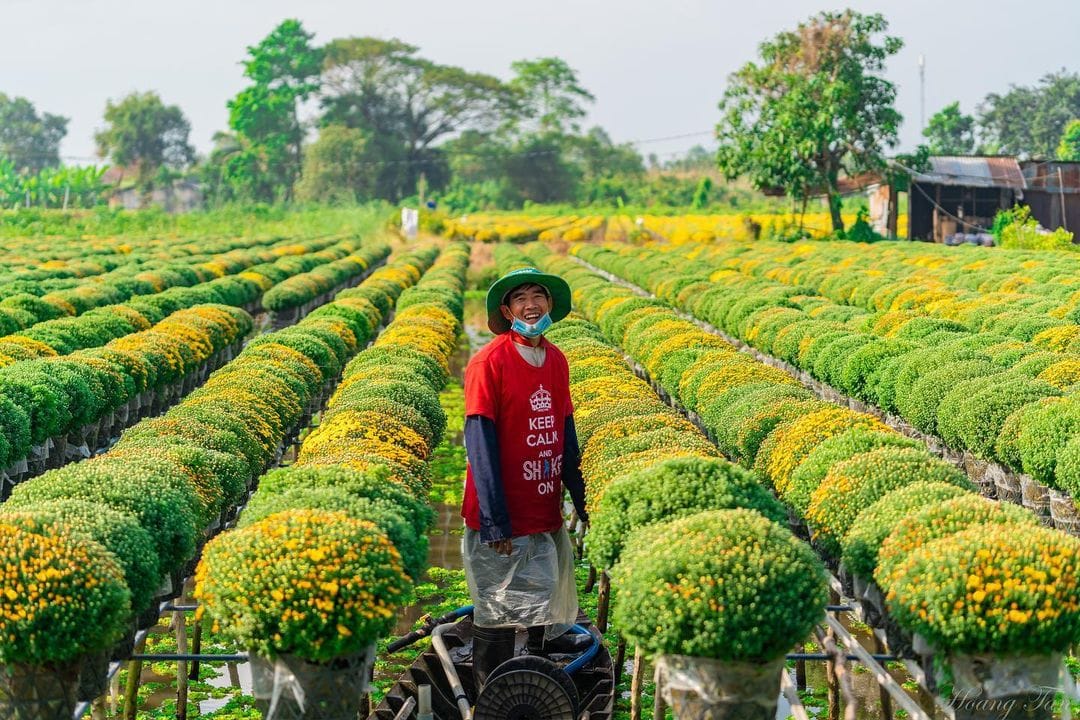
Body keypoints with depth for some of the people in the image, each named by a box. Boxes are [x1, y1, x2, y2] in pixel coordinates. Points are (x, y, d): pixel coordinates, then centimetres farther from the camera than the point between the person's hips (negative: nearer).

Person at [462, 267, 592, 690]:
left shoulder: (557, 361, 7)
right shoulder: (489, 362, -14)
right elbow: (481, 443, -15)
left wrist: (580, 497, 11)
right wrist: (495, 521, -18)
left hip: (547, 511, 6)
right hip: (502, 516, -6)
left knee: (547, 587, 19)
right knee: (497, 612, 1)